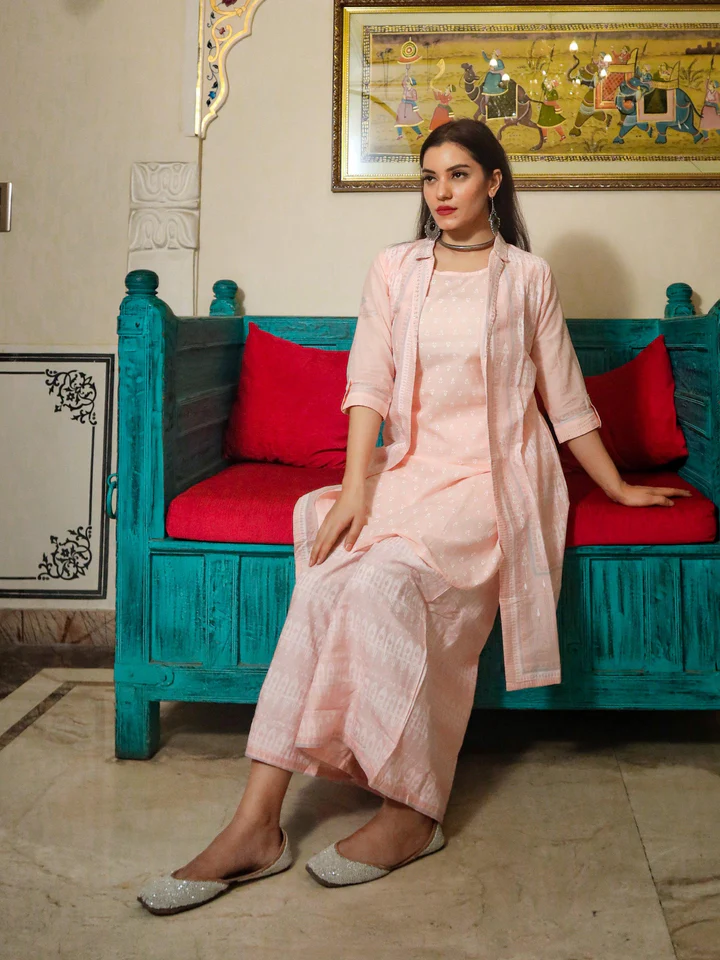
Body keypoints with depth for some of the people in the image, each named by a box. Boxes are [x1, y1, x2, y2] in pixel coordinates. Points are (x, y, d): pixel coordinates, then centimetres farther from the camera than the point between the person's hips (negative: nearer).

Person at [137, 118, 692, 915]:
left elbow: (565, 397, 15)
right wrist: (355, 487, -13)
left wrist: (618, 487, 19)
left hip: (495, 474, -2)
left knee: (387, 577, -32)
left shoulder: (528, 276, 9)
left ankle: (412, 813, -21)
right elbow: (369, 384, 1)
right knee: (327, 577, -27)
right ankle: (256, 822, -28)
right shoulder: (395, 268, 12)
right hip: (409, 466, 3)